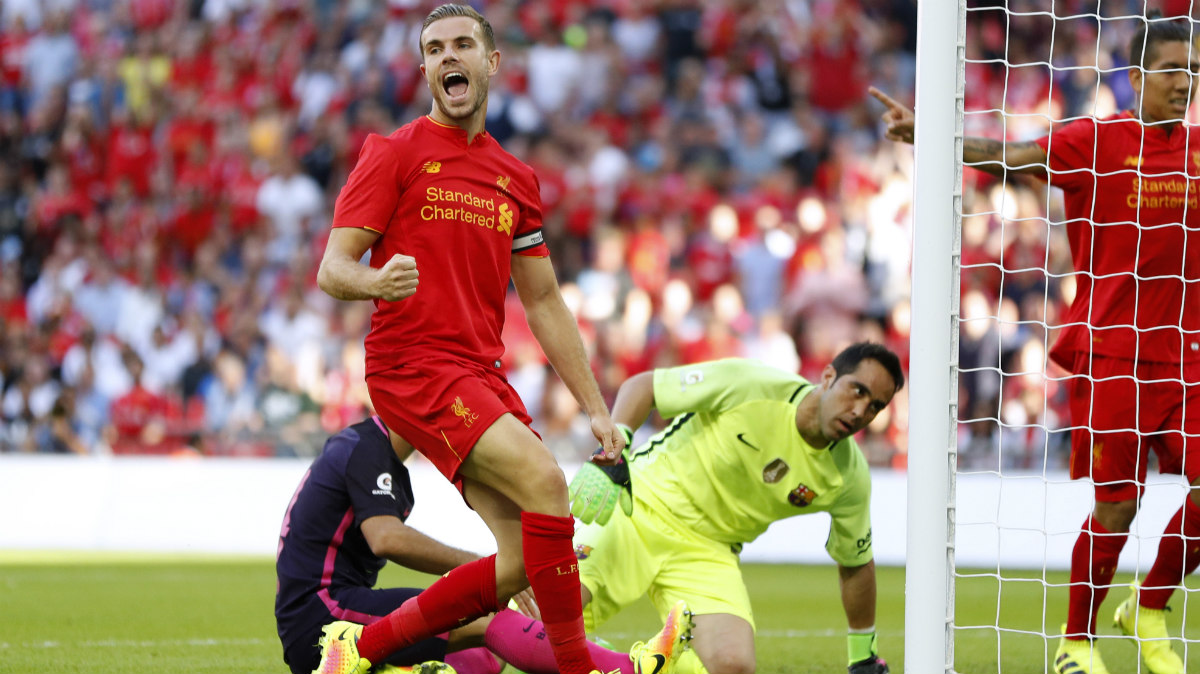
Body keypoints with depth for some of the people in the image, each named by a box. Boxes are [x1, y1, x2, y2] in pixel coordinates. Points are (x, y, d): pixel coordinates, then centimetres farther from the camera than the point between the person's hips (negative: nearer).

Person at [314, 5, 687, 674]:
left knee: (524, 561, -5)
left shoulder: (517, 179, 17)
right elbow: (333, 268, -6)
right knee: (544, 479, -25)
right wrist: (376, 282, -30)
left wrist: (597, 410, 15)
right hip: (410, 367, -7)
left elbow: (544, 304, 21)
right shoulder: (393, 154, 0)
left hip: (481, 378, 7)